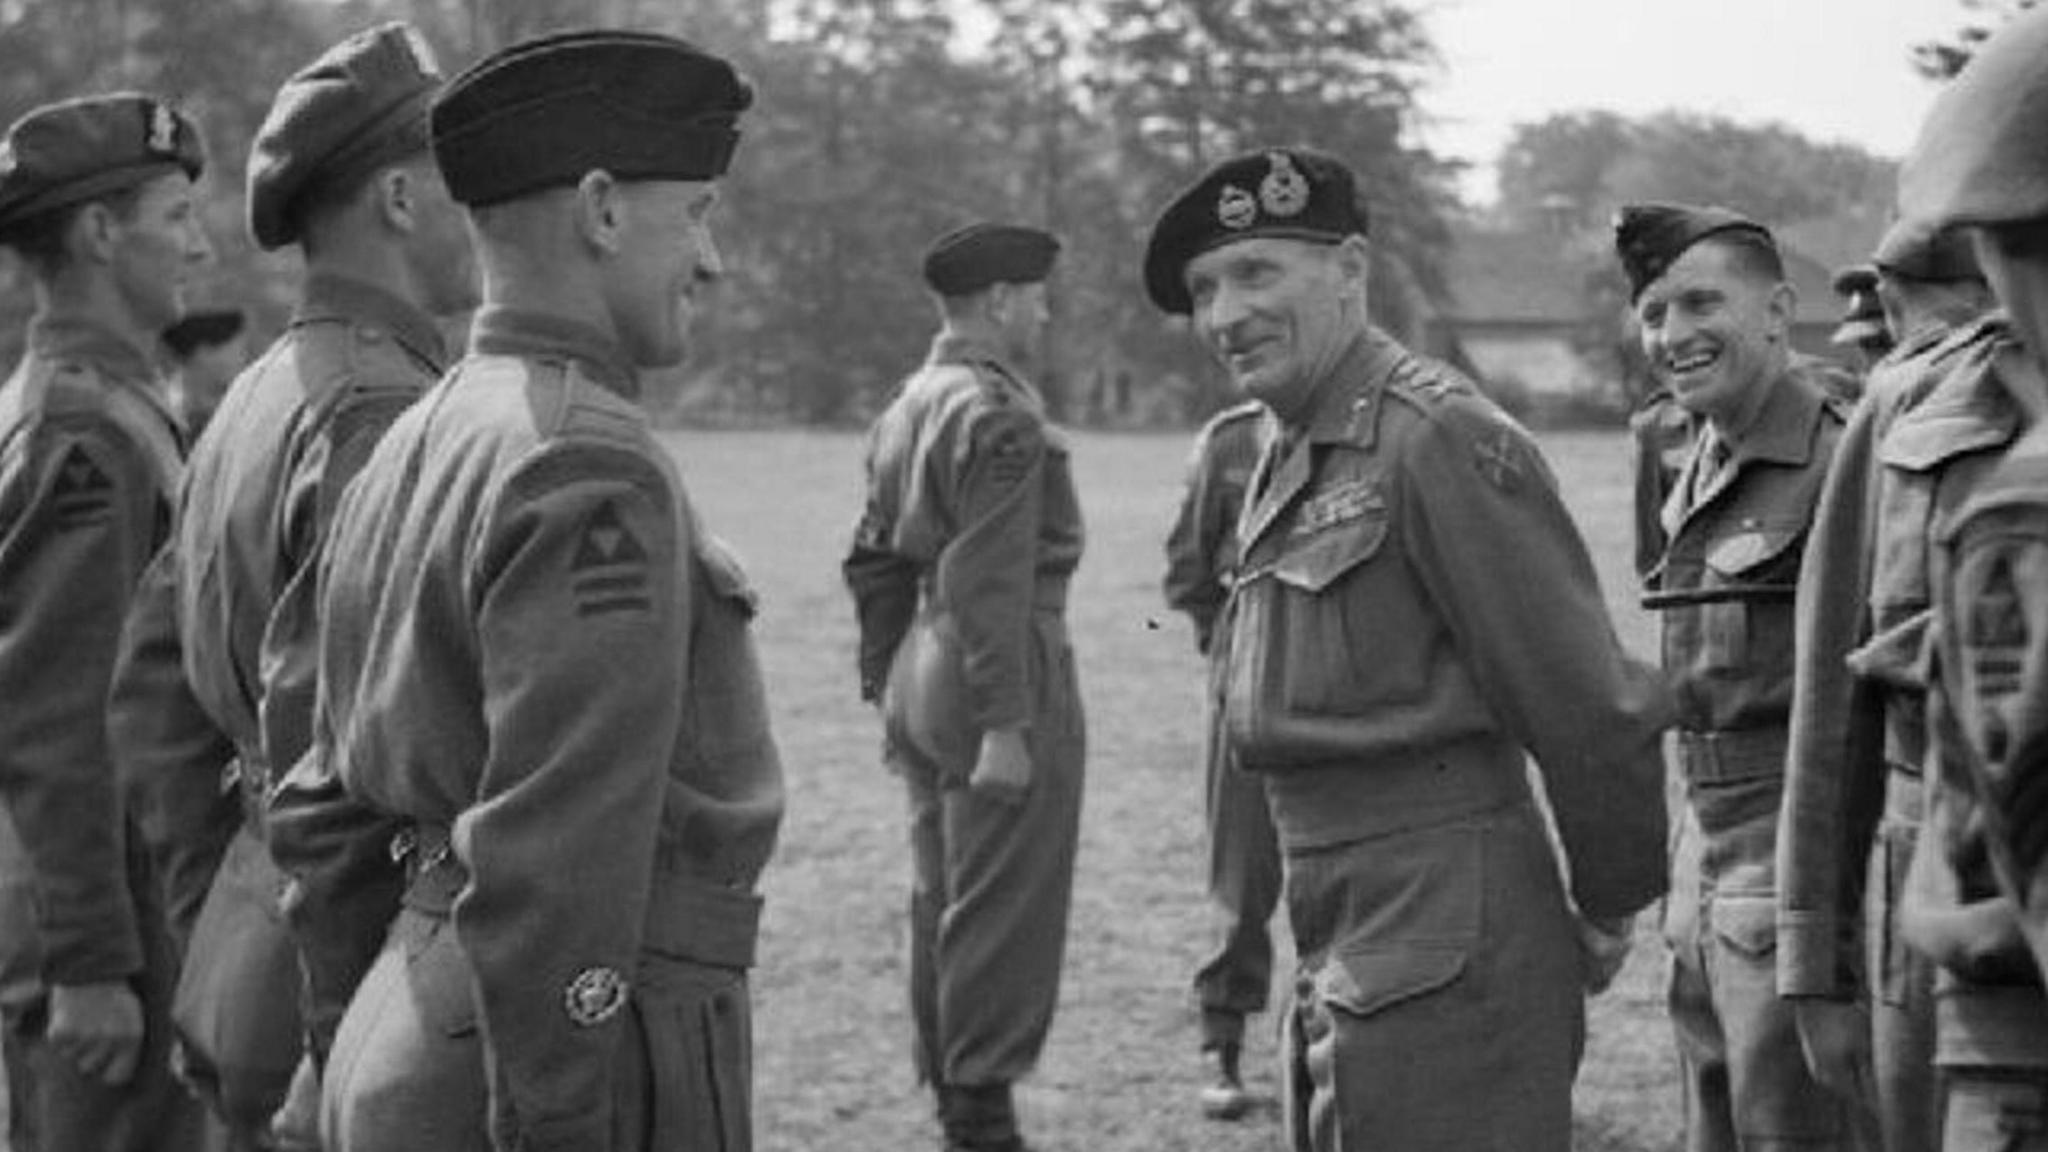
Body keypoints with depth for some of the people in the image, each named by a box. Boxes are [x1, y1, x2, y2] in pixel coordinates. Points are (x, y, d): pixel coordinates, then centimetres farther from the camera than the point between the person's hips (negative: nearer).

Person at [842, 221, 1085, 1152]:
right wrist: (1004, 725, -22)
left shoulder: (903, 411, 12)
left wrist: (884, 691, 22)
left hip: (922, 669, 9)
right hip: (1007, 676, -9)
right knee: (1003, 909, -3)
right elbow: (986, 580, -22)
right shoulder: (999, 418, -16)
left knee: (941, 900, 15)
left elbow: (874, 563, 17)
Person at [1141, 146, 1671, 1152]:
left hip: (1442, 962, -9)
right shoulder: (1288, 463, 15)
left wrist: (1609, 911, -4)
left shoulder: (1437, 440, -15)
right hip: (1338, 958, 9)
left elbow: (1592, 705, -15)